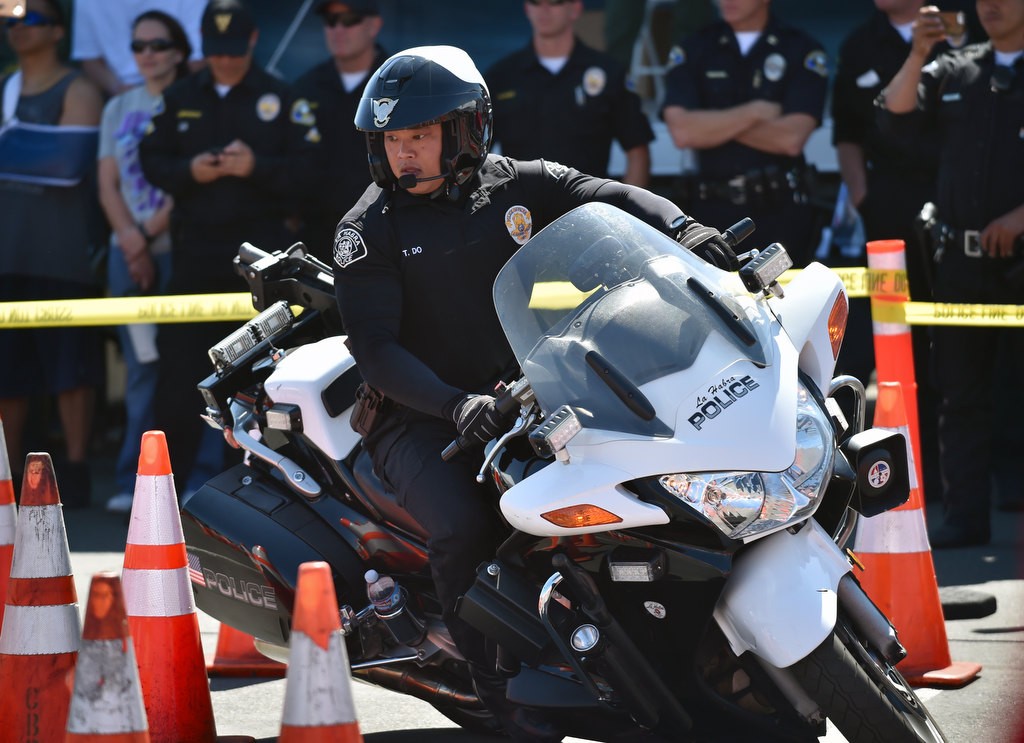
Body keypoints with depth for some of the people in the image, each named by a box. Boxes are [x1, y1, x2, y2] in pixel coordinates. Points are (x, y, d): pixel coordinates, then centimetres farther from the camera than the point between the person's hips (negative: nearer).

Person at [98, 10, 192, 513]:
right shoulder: (118, 109, 15)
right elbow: (108, 185, 10)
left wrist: (153, 231, -10)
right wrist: (129, 236, -6)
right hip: (129, 252, 4)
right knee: (141, 366, 2)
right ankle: (134, 485, 2)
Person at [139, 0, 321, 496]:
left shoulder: (282, 100, 2)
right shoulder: (179, 99, 11)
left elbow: (308, 167, -6)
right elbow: (152, 160, 8)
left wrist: (257, 167, -21)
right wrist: (188, 171, -11)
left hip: (260, 248, -2)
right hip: (195, 246, 2)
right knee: (180, 363, 0)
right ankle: (168, 471, 6)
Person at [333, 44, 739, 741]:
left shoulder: (513, 185, 4)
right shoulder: (369, 230, -7)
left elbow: (606, 196, -2)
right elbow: (375, 349, -15)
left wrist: (681, 226, -23)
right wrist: (456, 405, -29)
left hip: (516, 388, 4)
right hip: (420, 416, -4)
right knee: (465, 528, -31)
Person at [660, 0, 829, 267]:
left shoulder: (802, 51, 2)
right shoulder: (694, 51, 8)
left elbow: (791, 137, -10)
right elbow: (682, 131, -6)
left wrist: (716, 124, -4)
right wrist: (755, 112, -7)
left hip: (780, 211, -1)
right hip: (714, 208, 1)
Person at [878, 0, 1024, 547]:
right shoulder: (954, 72, 13)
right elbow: (896, 120, 1)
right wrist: (917, 58, -14)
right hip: (962, 256, 4)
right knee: (961, 392, 5)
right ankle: (965, 516, 10)